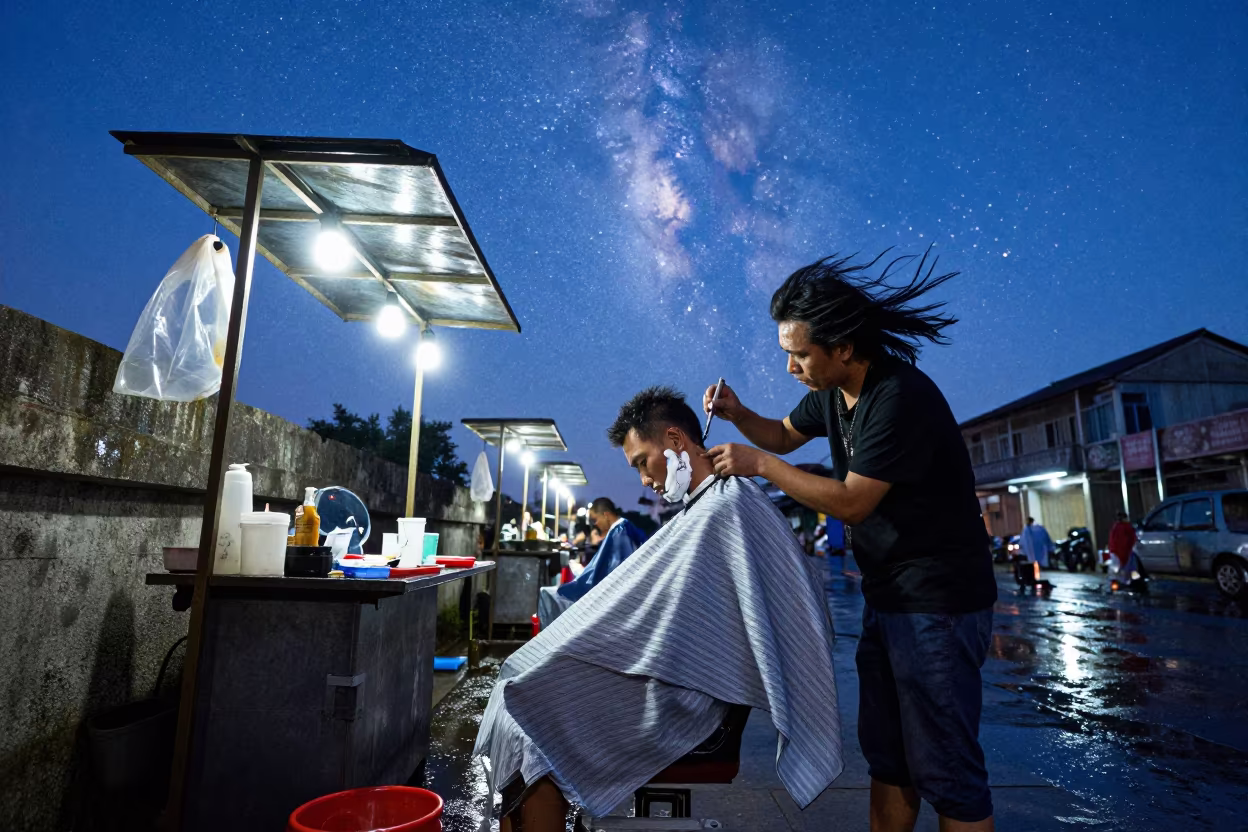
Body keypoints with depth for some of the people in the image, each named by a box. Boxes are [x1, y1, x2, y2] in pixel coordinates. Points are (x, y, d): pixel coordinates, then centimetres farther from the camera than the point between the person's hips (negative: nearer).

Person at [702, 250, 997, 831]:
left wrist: (760, 466, -17)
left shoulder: (900, 397, -23)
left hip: (938, 602, -9)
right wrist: (739, 415, 0)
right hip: (887, 596, 9)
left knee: (944, 769, 1)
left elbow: (851, 501, -22)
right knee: (886, 755, 17)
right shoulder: (830, 391, 4)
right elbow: (785, 435, 20)